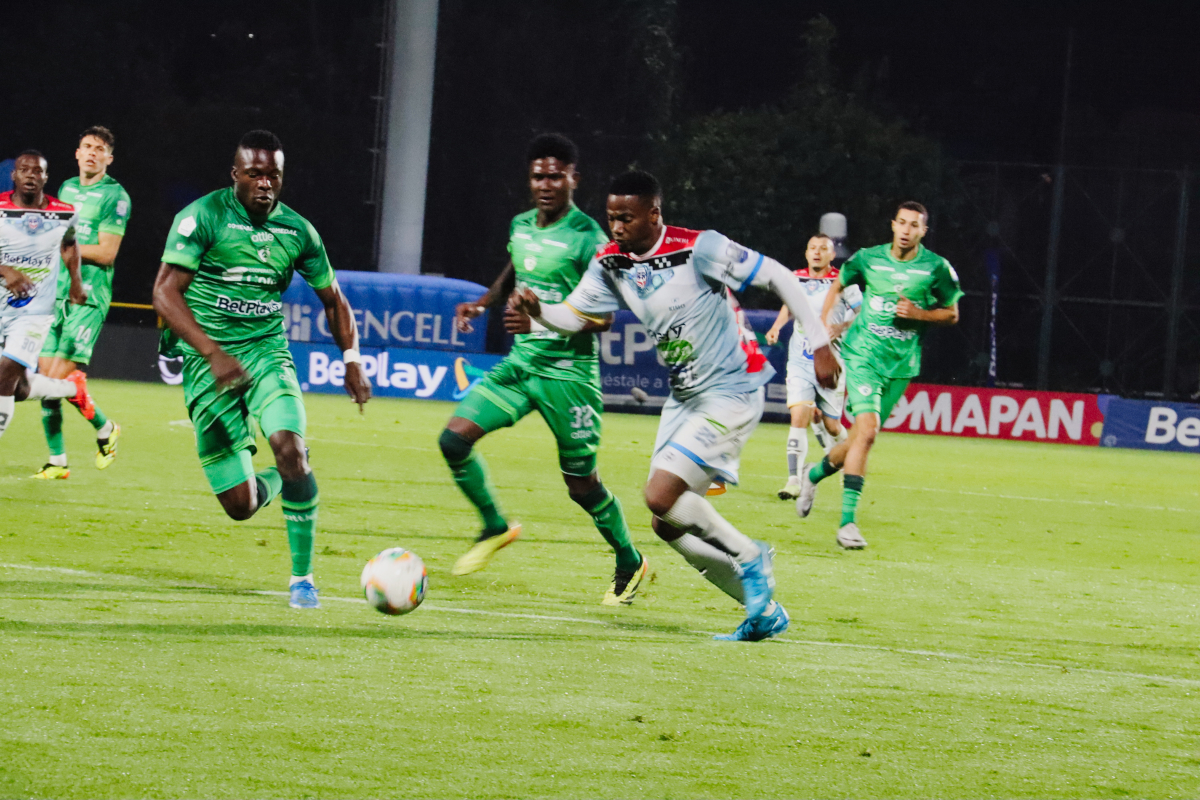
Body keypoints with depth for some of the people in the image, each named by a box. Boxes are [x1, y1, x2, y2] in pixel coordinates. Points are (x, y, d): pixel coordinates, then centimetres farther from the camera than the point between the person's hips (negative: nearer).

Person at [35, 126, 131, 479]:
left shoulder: (114, 196, -6)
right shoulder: (67, 188, 16)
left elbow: (106, 253, -13)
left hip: (88, 296, -7)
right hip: (57, 291, 7)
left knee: (61, 377, -14)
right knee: (45, 378, 0)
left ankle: (105, 429, 11)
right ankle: (57, 460, 7)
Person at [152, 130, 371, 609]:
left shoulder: (297, 230, 6)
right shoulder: (203, 217, -8)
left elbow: (332, 298, 19)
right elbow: (165, 291, -16)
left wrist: (352, 360, 6)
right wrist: (214, 354, -26)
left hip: (267, 352, 2)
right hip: (207, 359, -2)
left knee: (290, 448, -27)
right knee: (240, 507, -6)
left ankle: (302, 578, -13)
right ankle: (268, 484, 35)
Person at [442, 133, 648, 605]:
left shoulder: (588, 238, -15)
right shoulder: (521, 226, 7)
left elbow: (602, 320, -17)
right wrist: (482, 304, 11)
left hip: (569, 371, -6)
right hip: (521, 362, 6)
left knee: (581, 483, 2)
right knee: (454, 439, -8)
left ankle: (630, 563, 25)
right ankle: (495, 527, 13)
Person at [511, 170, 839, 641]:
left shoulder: (698, 249, -20)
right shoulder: (610, 264, 0)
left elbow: (777, 277, -14)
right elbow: (573, 316, 2)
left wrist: (819, 343, -15)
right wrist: (538, 310, -20)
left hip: (731, 393, -8)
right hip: (684, 398, 8)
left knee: (661, 496, -21)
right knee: (668, 525, 6)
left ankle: (748, 556, 2)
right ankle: (764, 611, 17)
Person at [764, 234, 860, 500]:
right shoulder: (796, 279, 5)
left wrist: (841, 327, -17)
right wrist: (777, 326, 11)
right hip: (800, 362, 2)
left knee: (831, 427, 6)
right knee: (798, 418, -16)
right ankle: (794, 480, -15)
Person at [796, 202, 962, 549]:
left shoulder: (937, 268, -3)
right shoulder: (868, 259, -2)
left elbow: (952, 314, 7)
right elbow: (838, 286, 17)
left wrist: (919, 314, -12)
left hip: (902, 363, 2)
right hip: (863, 354, -2)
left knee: (864, 435, 9)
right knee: (867, 429, -20)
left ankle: (815, 474, 41)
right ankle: (847, 520, -19)